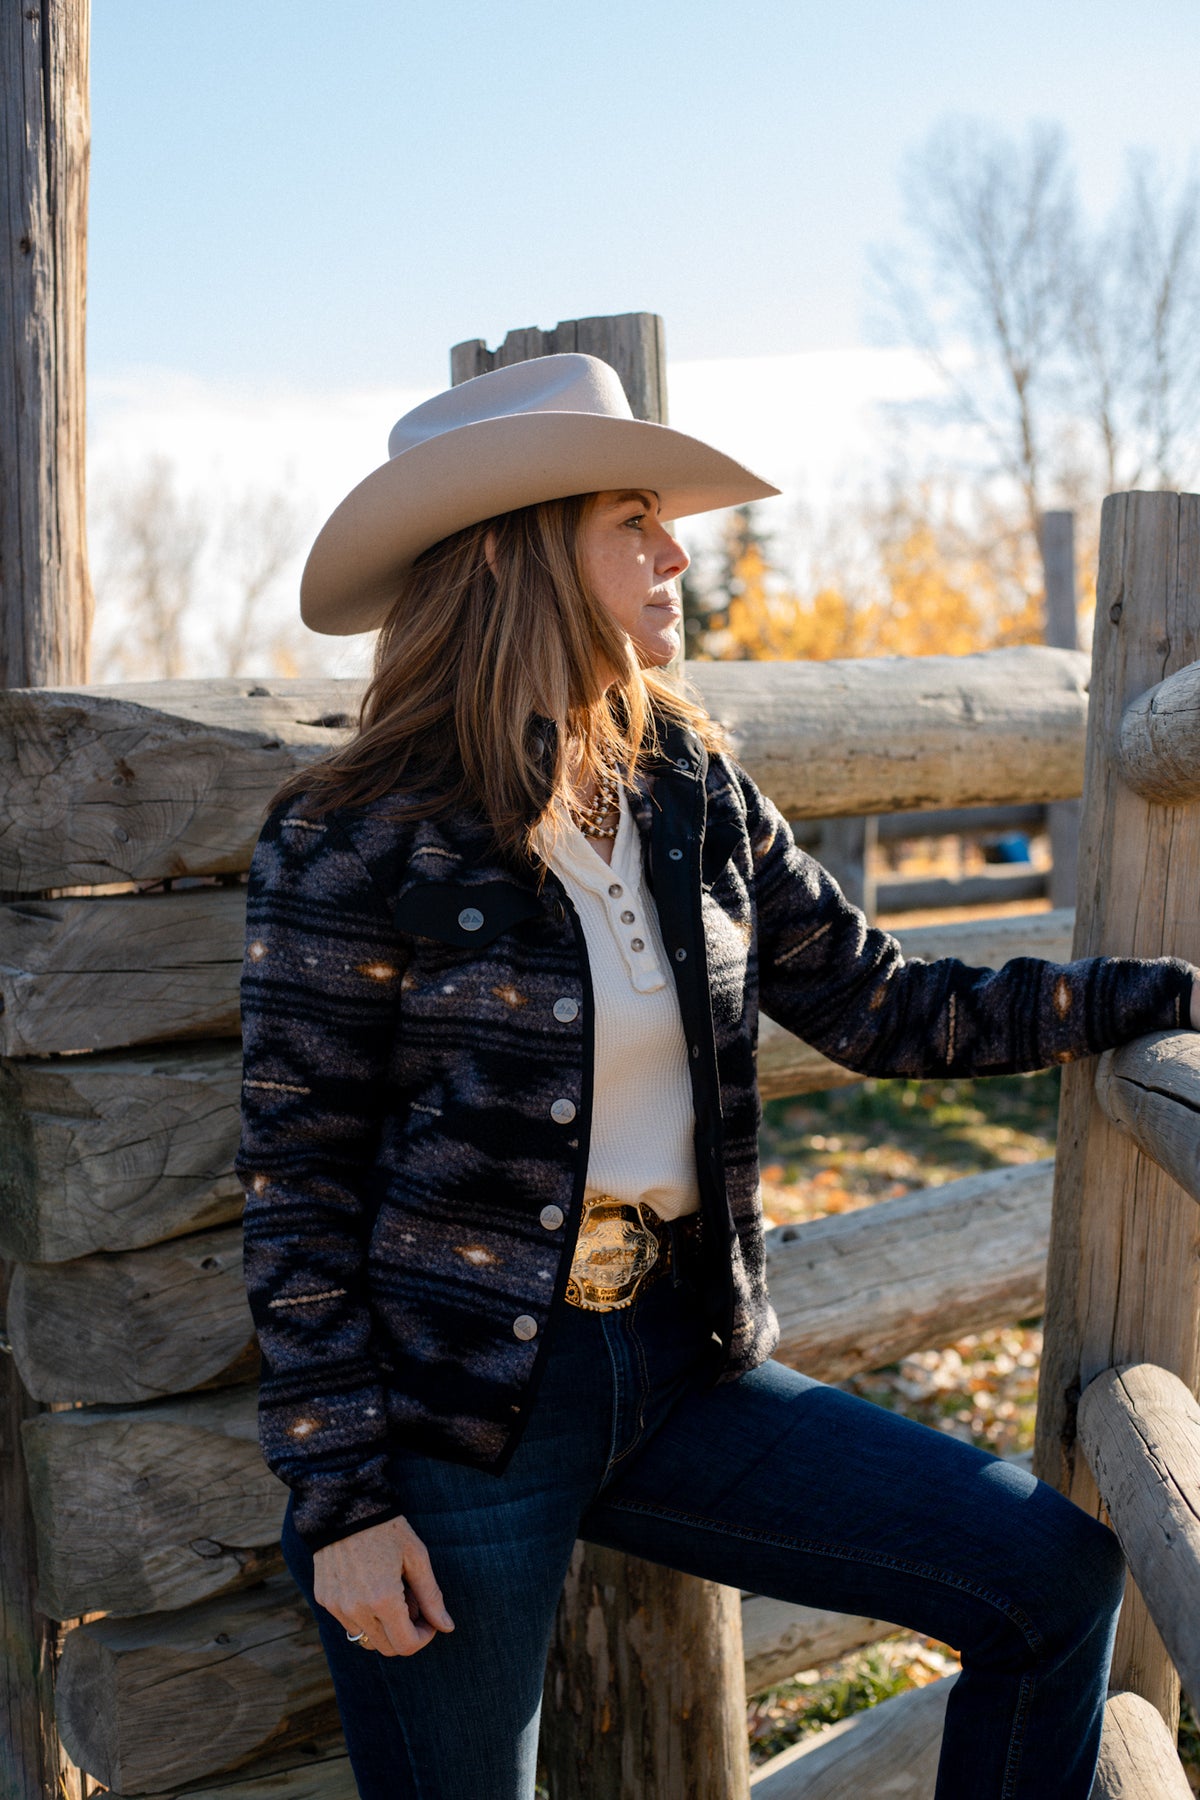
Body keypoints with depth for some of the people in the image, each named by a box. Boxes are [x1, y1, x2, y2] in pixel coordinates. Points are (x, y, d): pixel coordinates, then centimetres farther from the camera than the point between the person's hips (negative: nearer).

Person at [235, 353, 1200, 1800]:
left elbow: (889, 1011, 7)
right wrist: (343, 1497, -11)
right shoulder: (358, 842, -13)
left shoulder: (691, 787, 3)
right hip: (447, 1397, -5)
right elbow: (298, 1182, -10)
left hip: (674, 1362, 5)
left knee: (1052, 1578, 1)